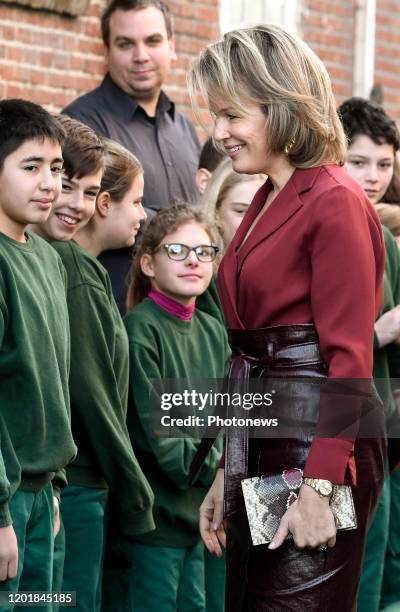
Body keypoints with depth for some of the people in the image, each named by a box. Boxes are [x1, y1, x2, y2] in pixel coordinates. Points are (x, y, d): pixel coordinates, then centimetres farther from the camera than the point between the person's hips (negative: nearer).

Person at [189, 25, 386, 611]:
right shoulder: (267, 202, 15)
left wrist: (318, 487, -21)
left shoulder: (334, 201, -12)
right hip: (260, 451, 9)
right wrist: (228, 473, 17)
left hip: (316, 445, -9)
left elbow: (350, 358, -17)